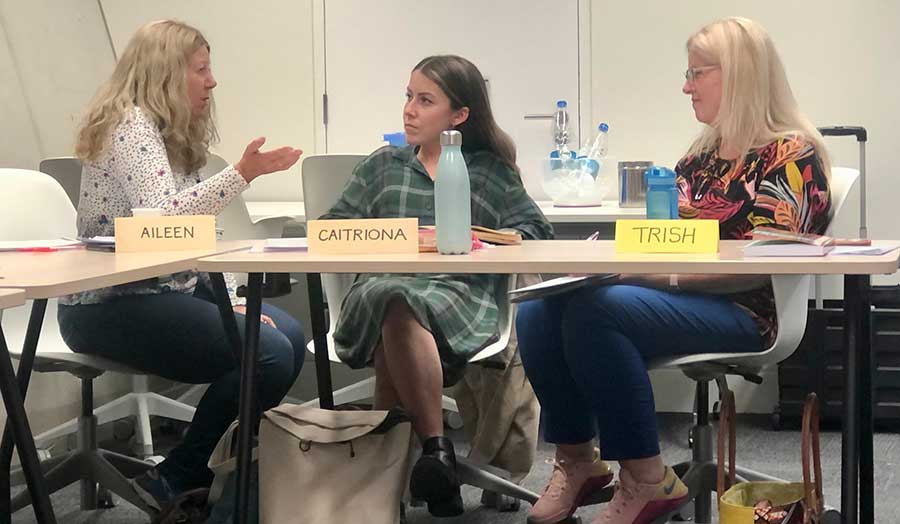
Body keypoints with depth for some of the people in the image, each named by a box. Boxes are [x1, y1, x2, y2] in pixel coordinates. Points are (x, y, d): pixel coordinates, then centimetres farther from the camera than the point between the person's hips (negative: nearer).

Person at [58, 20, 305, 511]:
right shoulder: (130, 124, -15)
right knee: (269, 357, -20)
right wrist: (243, 173, -33)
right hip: (109, 304, -10)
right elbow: (161, 220, -30)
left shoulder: (173, 134, 16)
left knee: (289, 334, 3)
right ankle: (174, 480, -6)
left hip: (167, 288, 10)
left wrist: (229, 300, 6)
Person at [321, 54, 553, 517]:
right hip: (379, 284, 2)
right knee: (396, 305, -39)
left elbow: (536, 229, 13)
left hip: (460, 290, -1)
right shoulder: (382, 166, 29)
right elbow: (333, 227, 23)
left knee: (405, 311, -39)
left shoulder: (492, 172, 24)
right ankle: (436, 449, -39)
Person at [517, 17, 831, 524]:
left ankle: (646, 480, -23)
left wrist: (659, 271, -23)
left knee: (593, 310, -33)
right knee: (539, 311, -17)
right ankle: (576, 460, -5)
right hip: (678, 298, 8)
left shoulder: (791, 155, -5)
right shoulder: (705, 153, 20)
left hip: (742, 312, -8)